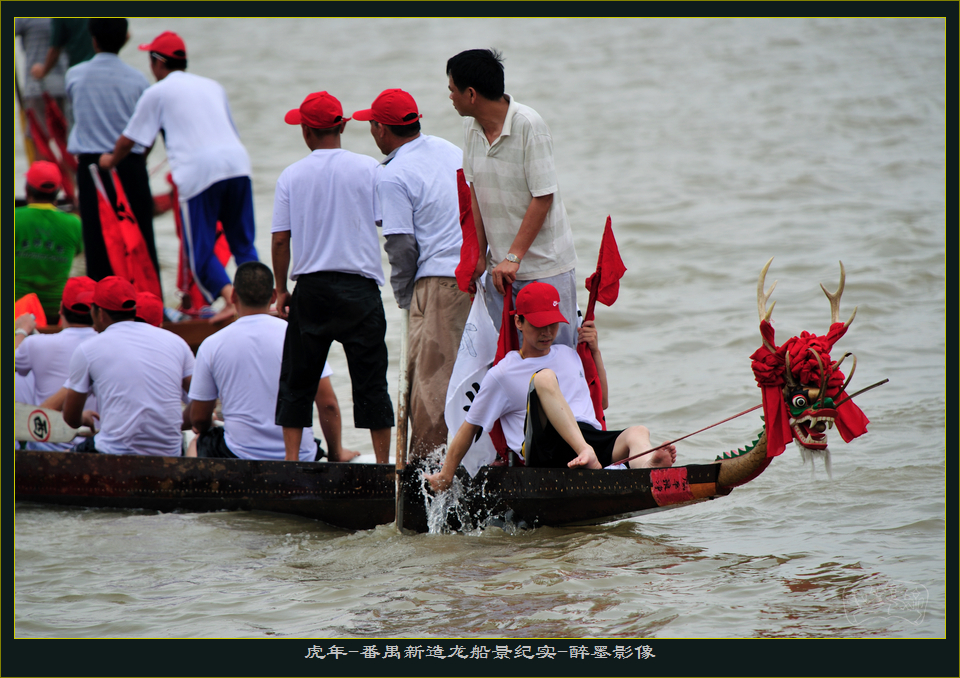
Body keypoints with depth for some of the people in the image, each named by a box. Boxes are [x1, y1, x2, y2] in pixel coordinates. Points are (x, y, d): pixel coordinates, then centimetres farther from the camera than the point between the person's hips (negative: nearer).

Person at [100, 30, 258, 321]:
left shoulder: (157, 92, 11)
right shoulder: (212, 86, 27)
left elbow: (129, 139, 16)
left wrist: (112, 160, 37)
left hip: (199, 169, -5)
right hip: (237, 161, 5)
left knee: (201, 249, 0)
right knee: (243, 242, 11)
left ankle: (229, 298, -19)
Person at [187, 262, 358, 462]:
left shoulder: (211, 345, -2)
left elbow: (199, 418, 7)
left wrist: (206, 428, 31)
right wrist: (336, 454, 11)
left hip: (240, 457, -2)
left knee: (201, 441, 29)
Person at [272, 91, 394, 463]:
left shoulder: (292, 175, 1)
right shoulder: (368, 168, -3)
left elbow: (280, 239, 2)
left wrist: (281, 289, 12)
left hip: (310, 287, 1)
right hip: (360, 287, -1)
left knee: (297, 379, 10)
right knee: (370, 378, 3)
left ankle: (291, 458, 6)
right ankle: (383, 461, 2)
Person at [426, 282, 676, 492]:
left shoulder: (569, 355, 28)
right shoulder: (502, 374, 11)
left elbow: (601, 402, 37)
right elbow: (470, 427, 16)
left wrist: (595, 350, 27)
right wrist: (446, 474, 13)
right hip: (544, 450, -5)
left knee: (638, 433, -28)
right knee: (544, 377, -29)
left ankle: (645, 464, -68)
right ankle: (587, 454, -52)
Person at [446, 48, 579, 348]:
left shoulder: (529, 125, -17)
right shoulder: (471, 127, 4)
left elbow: (543, 197, -16)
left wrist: (514, 257, -18)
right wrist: (479, 253, 6)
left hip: (545, 266, -6)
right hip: (502, 266, 6)